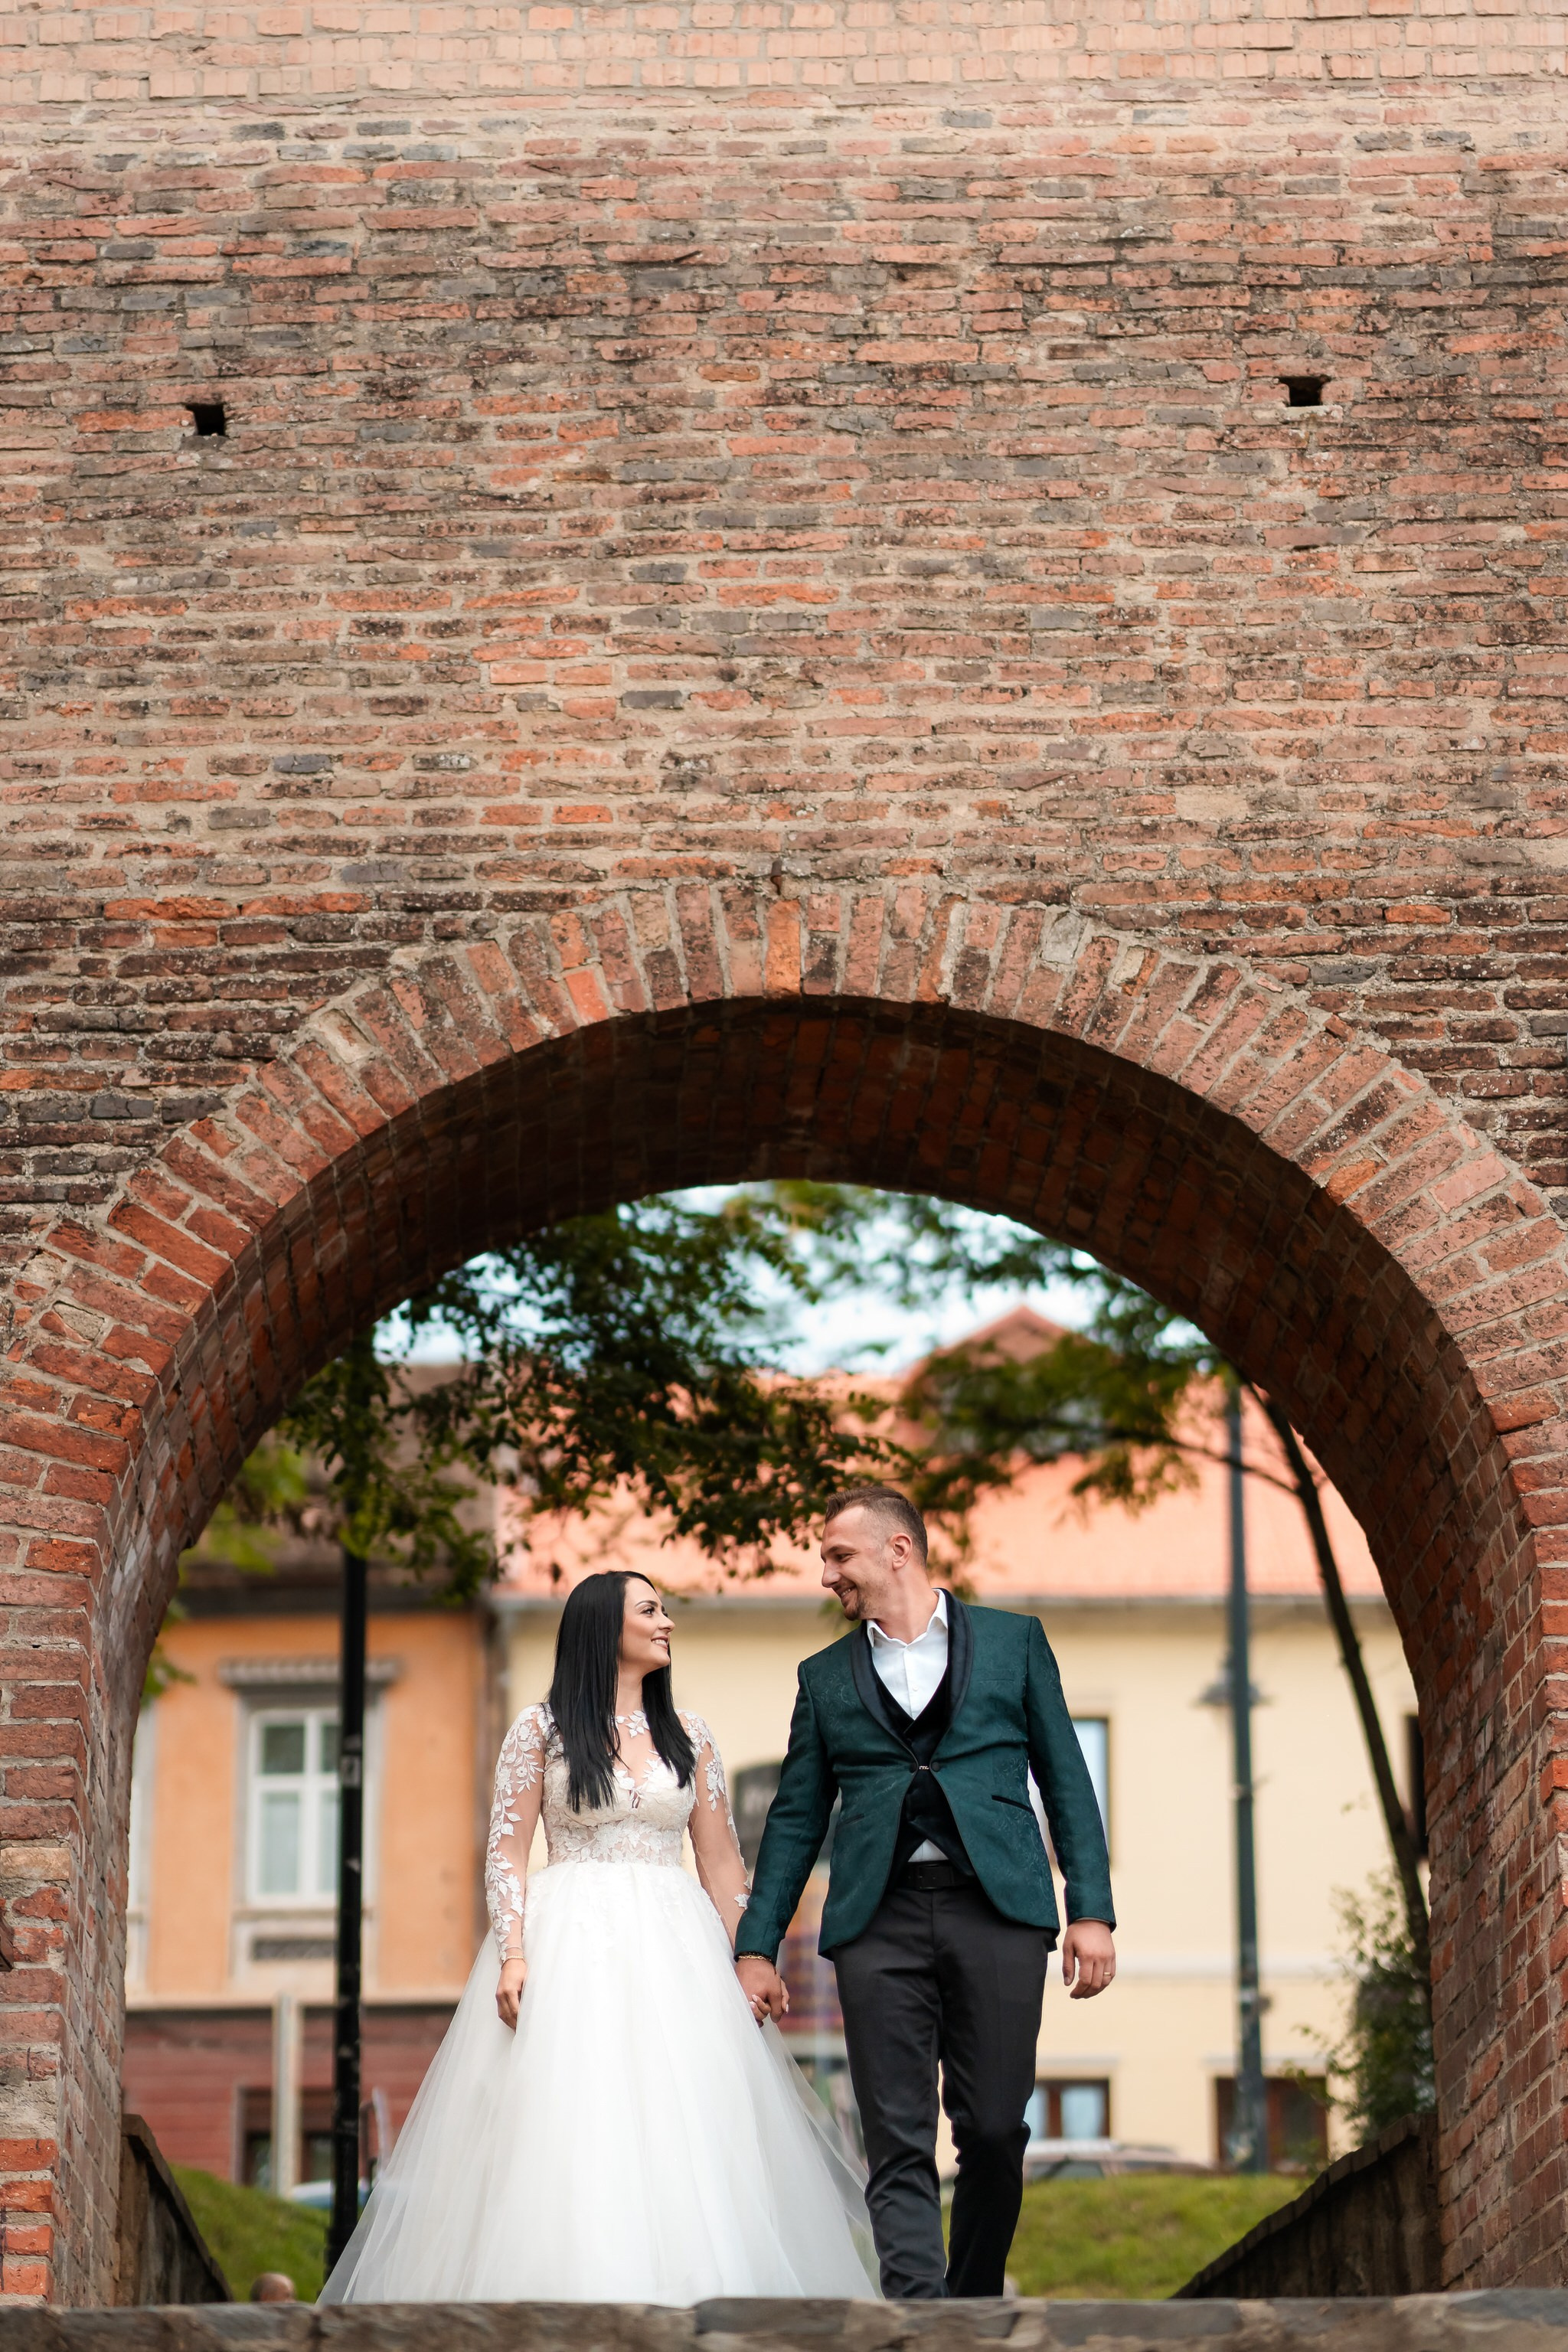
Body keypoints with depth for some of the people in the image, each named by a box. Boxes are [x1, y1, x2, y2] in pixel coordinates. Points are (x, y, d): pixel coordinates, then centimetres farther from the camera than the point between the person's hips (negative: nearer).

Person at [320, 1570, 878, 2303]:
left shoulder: (687, 1737, 14)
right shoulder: (540, 1730, 5)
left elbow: (722, 1863, 13)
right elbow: (506, 1852, 0)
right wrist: (514, 1953, -13)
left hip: (673, 1946, 3)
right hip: (570, 1945, -3)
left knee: (687, 2144, -6)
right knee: (569, 2134, -11)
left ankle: (685, 2301, -3)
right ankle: (572, 2297, -9)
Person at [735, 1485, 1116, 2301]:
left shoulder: (1012, 1640, 13)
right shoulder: (825, 1676, 18)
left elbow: (1065, 1780, 9)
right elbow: (795, 1820, 17)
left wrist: (1092, 1911, 0)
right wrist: (756, 1947, 9)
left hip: (996, 1907, -1)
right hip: (879, 1922, 1)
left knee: (994, 2131, -2)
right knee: (899, 2145, -7)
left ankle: (975, 2305, 16)